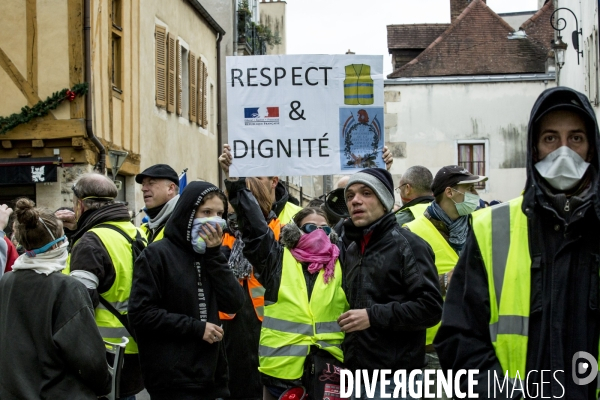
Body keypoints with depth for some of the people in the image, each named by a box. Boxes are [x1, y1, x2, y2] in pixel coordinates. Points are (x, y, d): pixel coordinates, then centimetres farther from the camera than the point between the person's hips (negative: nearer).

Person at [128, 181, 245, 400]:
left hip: (212, 375, 6)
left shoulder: (210, 255, 13)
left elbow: (234, 303, 0)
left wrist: (214, 254, -6)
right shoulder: (157, 254, -6)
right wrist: (195, 328, -14)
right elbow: (140, 313, -13)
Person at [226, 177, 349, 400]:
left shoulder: (341, 263, 8)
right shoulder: (277, 259, 4)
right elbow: (253, 225, -3)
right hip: (282, 365, -1)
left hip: (328, 365, 1)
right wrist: (236, 183, -10)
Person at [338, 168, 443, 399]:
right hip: (357, 375, 7)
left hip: (395, 377, -7)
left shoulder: (407, 245, -6)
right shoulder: (349, 248, 16)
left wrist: (374, 316, -18)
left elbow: (430, 308, -14)